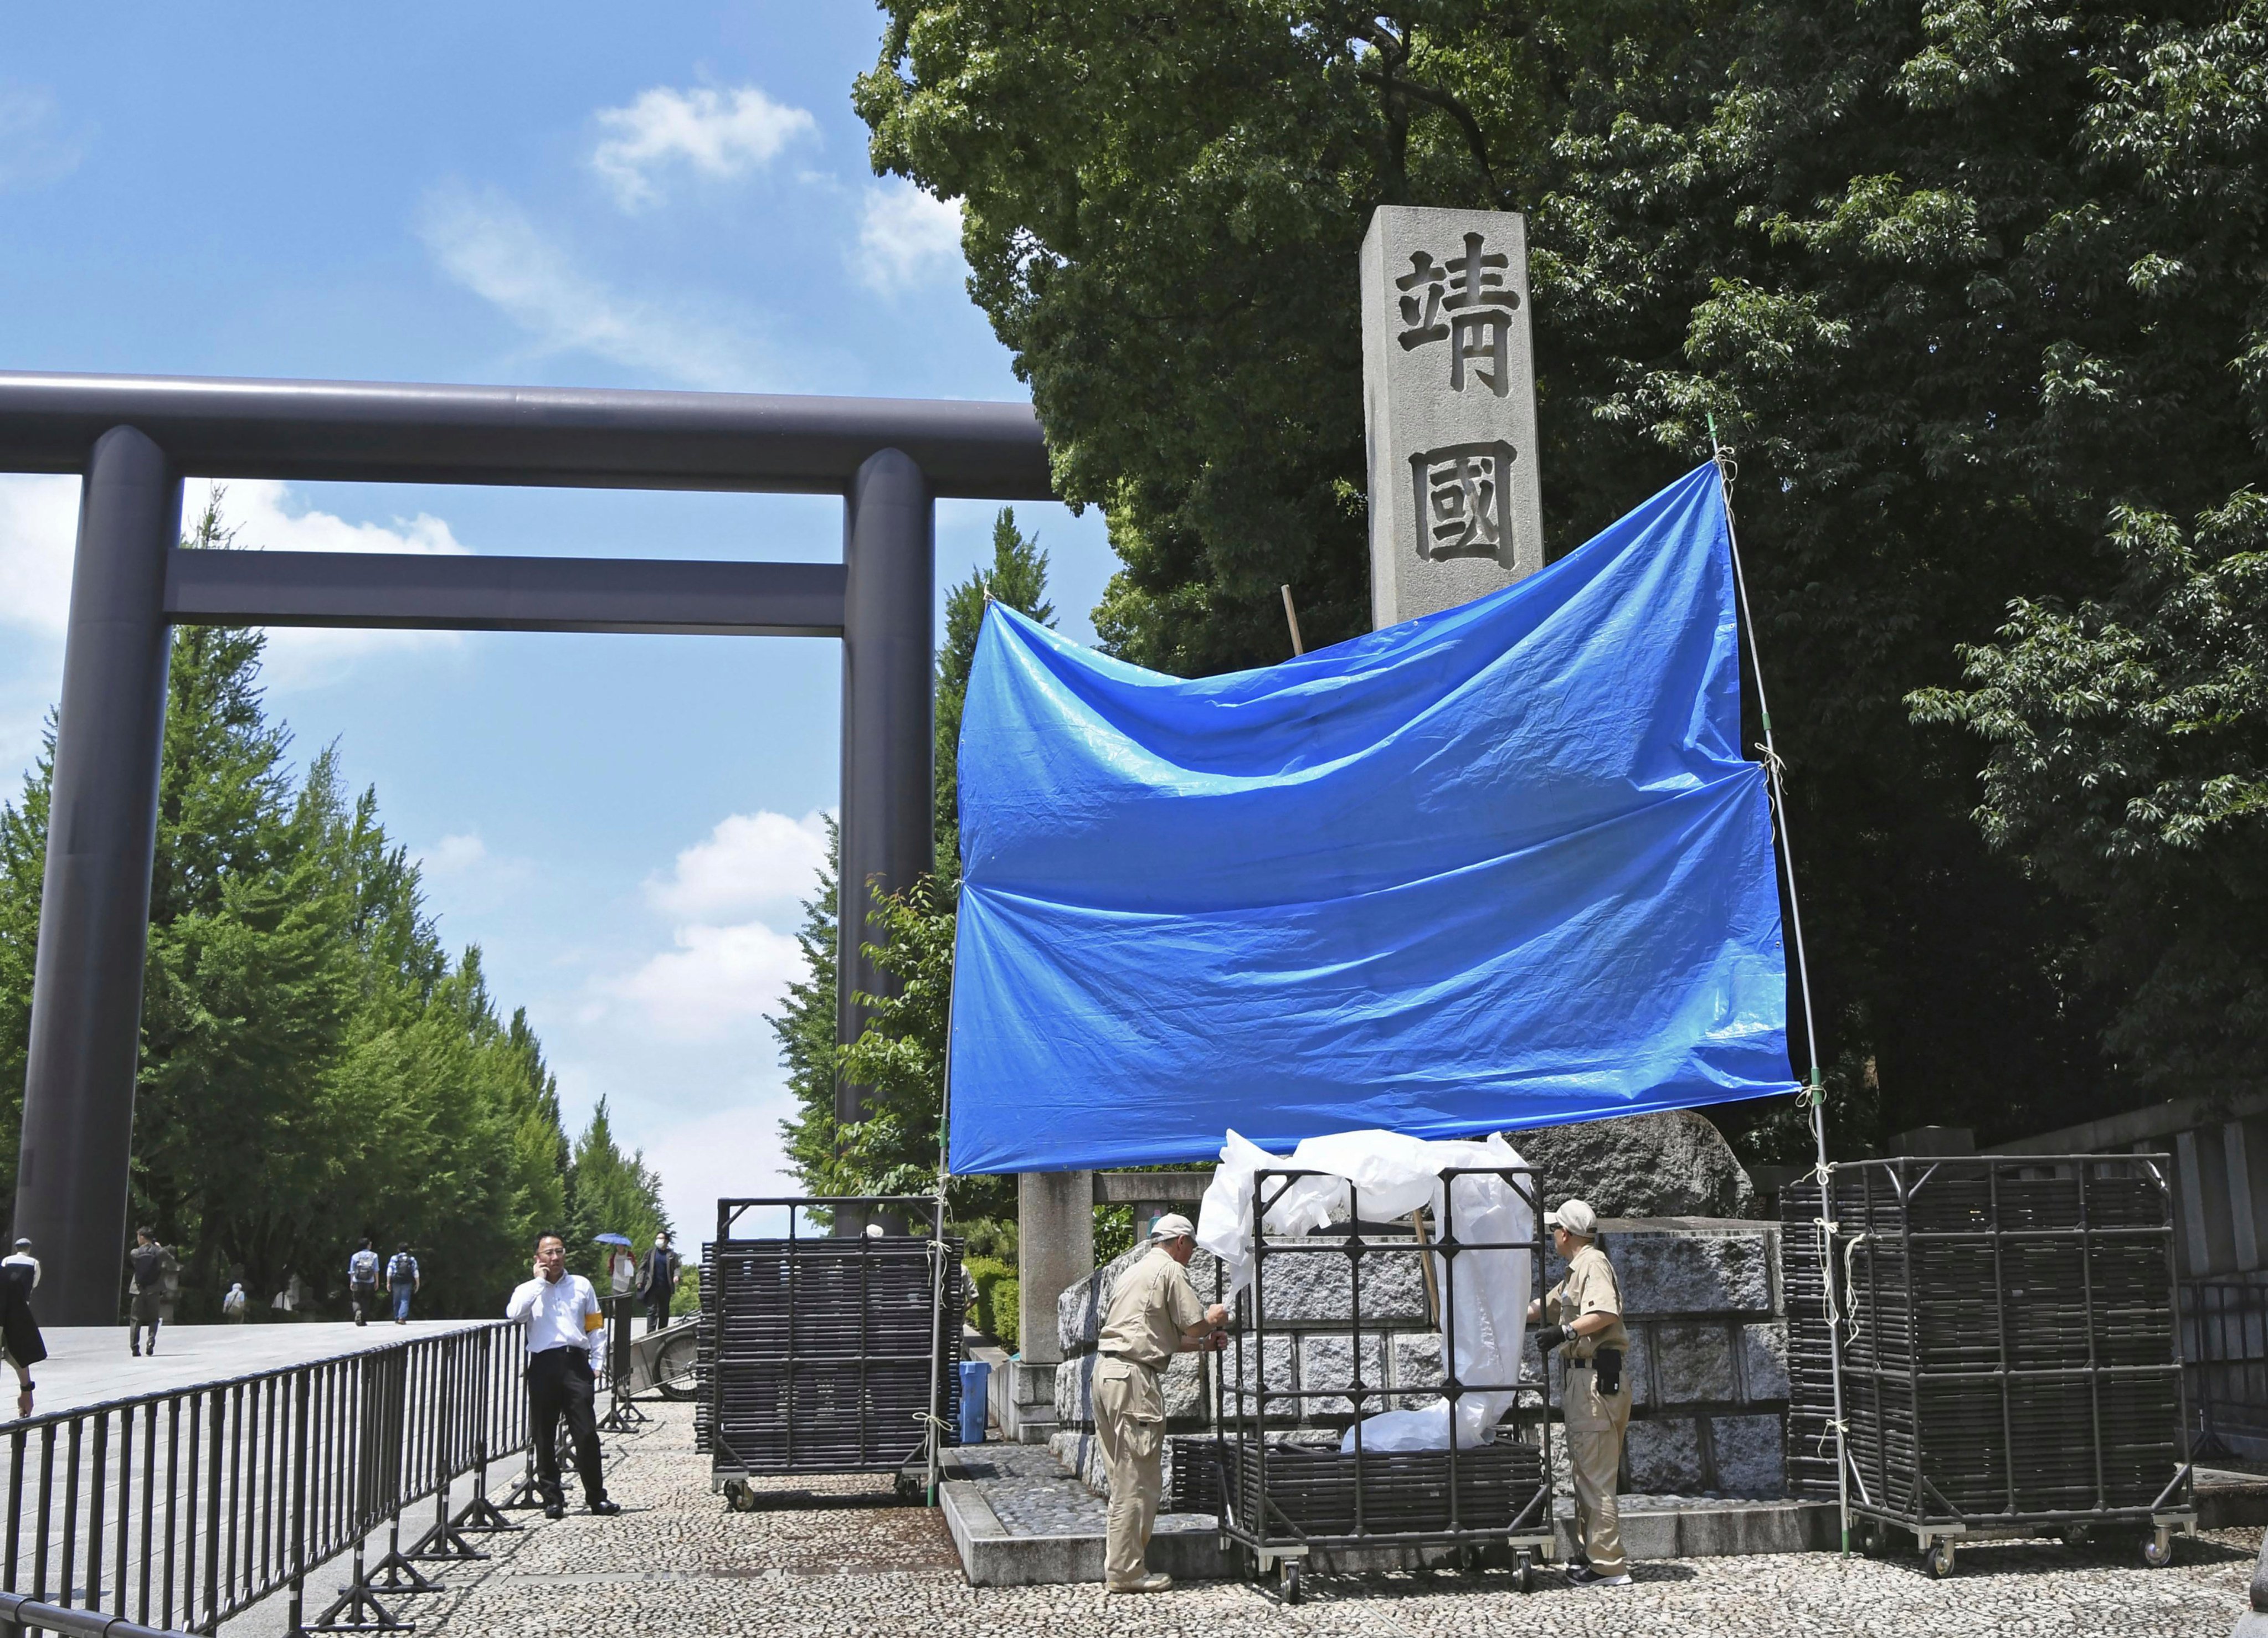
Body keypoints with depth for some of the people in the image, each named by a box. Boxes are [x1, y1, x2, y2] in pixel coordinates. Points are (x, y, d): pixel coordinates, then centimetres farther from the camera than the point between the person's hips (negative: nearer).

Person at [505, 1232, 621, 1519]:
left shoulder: (582, 1286, 17)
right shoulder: (529, 1290, 13)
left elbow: (595, 1326, 17)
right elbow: (514, 1315, -10)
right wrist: (540, 1281, -3)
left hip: (576, 1362, 0)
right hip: (543, 1364, 0)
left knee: (586, 1433, -6)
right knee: (544, 1437, 2)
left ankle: (596, 1497, 0)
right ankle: (552, 1498, 11)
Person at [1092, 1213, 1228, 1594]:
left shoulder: (1134, 1272, 26)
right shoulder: (1172, 1270, -2)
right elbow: (1195, 1326, -7)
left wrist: (1204, 1343, 28)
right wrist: (1214, 1319, 14)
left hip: (1107, 1370, 9)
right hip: (1134, 1377, -9)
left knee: (1125, 1476, 14)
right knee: (1138, 1480, -5)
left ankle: (1119, 1564, 18)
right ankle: (1126, 1571, -3)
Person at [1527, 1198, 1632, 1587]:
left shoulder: (1593, 1263, -10)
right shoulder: (1575, 1272, 22)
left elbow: (1607, 1313, -27)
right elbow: (1542, 1308, 36)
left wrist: (1565, 1331, -29)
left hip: (1596, 1378, -11)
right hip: (1582, 1380, 11)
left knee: (1595, 1476, -10)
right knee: (1586, 1474, 15)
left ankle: (1608, 1566, -8)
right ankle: (1589, 1556, 22)